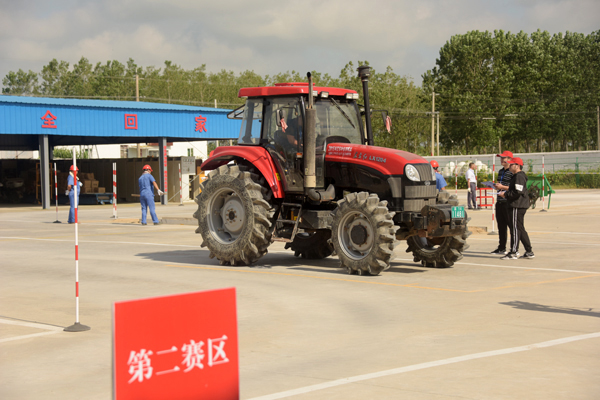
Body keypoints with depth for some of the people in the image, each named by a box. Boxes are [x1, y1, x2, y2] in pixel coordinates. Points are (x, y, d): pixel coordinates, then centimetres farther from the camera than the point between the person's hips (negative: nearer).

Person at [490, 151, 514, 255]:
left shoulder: (512, 172, -10)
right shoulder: (501, 171, 17)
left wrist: (502, 187, -17)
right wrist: (496, 186, 9)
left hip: (508, 202, -9)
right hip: (499, 202, 9)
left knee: (511, 226, -4)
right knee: (501, 226, 12)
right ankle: (501, 248, 20)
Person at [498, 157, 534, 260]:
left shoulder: (519, 176, -15)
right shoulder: (517, 176, 19)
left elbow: (518, 192, -24)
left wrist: (506, 194, -14)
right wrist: (506, 193, 13)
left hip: (517, 207, -11)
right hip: (520, 206, 11)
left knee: (516, 228, -8)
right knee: (520, 229, 14)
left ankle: (513, 253, -6)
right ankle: (529, 252, 17)